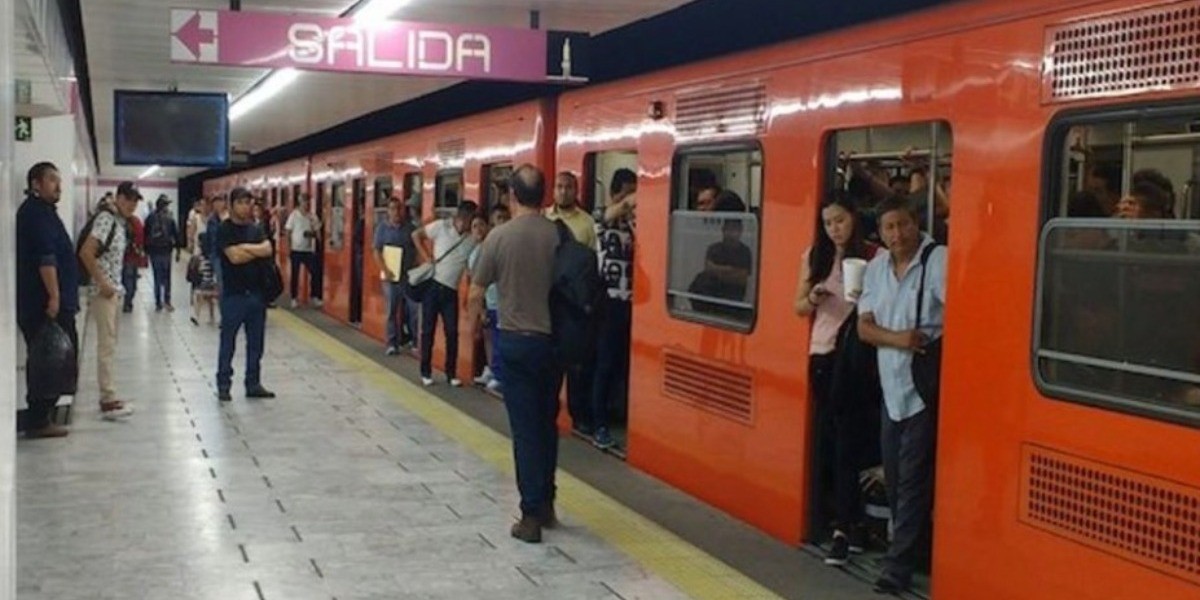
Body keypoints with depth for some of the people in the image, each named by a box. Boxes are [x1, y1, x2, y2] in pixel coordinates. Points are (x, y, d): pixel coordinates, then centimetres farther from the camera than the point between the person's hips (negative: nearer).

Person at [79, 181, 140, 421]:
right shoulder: (106, 219, -14)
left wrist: (116, 287, 12)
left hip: (115, 291, 9)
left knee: (110, 345, 12)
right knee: (106, 345, -8)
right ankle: (108, 401, -7)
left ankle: (108, 398, 17)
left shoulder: (119, 222, 14)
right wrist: (103, 284, -20)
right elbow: (86, 253, -22)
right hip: (103, 292, -9)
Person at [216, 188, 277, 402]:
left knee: (256, 342, 10)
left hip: (256, 293, 5)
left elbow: (268, 249, -6)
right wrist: (258, 251, -6)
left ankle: (253, 384, 18)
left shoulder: (256, 229, 10)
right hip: (233, 295, -5)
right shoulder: (224, 230, -7)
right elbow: (234, 257, -19)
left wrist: (244, 247, -15)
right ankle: (223, 385, 11)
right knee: (228, 342, 2)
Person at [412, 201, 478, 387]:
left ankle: (451, 373, 12)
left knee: (452, 332, 1)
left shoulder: (473, 239, 1)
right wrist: (426, 257, -6)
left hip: (451, 290, 2)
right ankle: (426, 372, 14)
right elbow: (416, 235, 2)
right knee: (428, 330, 5)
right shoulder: (441, 226, -6)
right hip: (432, 285, -2)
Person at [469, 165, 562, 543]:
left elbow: (476, 294, -4)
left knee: (525, 430, 3)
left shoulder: (500, 236, -10)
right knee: (547, 425, 17)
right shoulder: (559, 235, -6)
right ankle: (546, 504, 26)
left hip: (516, 340, -2)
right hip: (553, 339, 2)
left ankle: (531, 516, 5)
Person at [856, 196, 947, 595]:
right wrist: (896, 339, -14)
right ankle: (917, 550, 31)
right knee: (894, 479, 14)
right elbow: (864, 326, 5)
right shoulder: (877, 267, 8)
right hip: (891, 387, 7)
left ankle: (899, 565, 4)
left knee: (913, 481, -4)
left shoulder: (938, 260, -12)